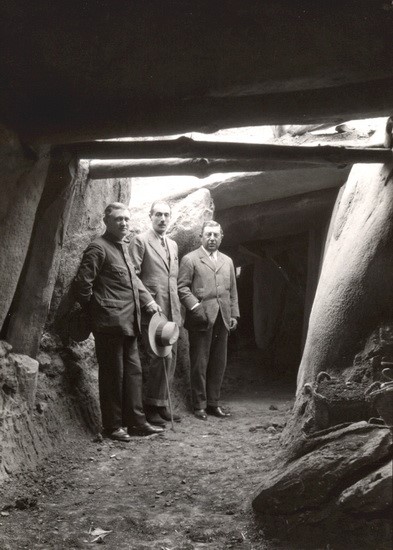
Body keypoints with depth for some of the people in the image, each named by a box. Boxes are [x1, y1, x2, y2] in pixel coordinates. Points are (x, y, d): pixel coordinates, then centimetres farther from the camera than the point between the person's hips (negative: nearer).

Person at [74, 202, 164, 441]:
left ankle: (136, 421, 20)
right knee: (112, 374, 0)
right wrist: (96, 311, -5)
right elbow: (83, 282, -14)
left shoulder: (124, 246, 16)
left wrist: (147, 299, 9)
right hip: (110, 322, -9)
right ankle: (113, 426, 11)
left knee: (133, 371, 11)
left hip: (128, 323, 9)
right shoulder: (98, 247, -11)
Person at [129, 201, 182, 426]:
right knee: (160, 357, -10)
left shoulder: (173, 245, 19)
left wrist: (179, 310, 16)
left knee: (170, 358, 8)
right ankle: (153, 406, 3)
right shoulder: (140, 241, -2)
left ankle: (162, 405, 18)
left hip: (172, 312, 7)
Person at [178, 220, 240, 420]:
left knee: (219, 364, 8)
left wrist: (234, 314, 12)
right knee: (199, 364, 0)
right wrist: (195, 306, -14)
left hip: (222, 319, 5)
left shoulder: (227, 261, 19)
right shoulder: (190, 259, 1)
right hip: (201, 319, -5)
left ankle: (213, 403, 18)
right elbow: (182, 287, -5)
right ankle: (199, 405, 10)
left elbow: (232, 291, 19)